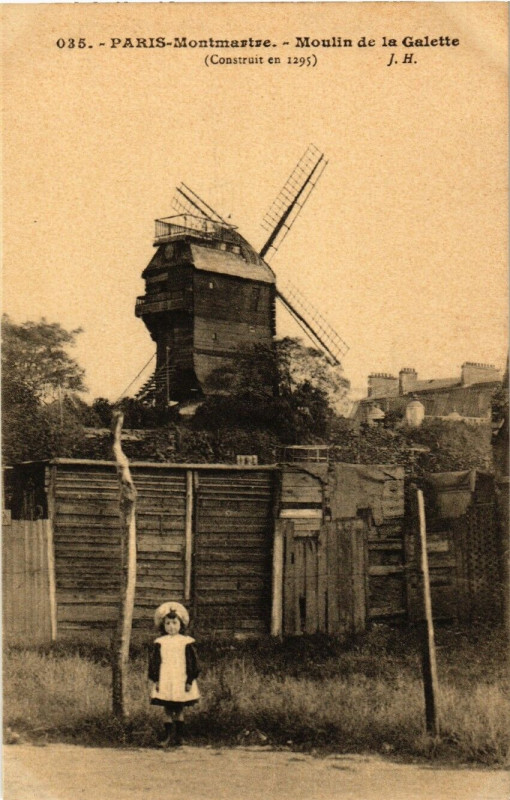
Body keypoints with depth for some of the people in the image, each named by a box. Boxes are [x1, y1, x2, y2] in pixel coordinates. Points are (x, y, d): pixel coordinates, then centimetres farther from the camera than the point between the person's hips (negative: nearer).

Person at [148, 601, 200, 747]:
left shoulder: (186, 642, 0)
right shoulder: (159, 643, 3)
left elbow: (192, 663, 2)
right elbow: (154, 662, 5)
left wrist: (190, 680, -2)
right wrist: (155, 680, -1)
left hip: (181, 682, -1)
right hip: (165, 683, 1)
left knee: (179, 710, 6)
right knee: (168, 711, 3)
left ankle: (179, 736, 15)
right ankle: (168, 737, 8)